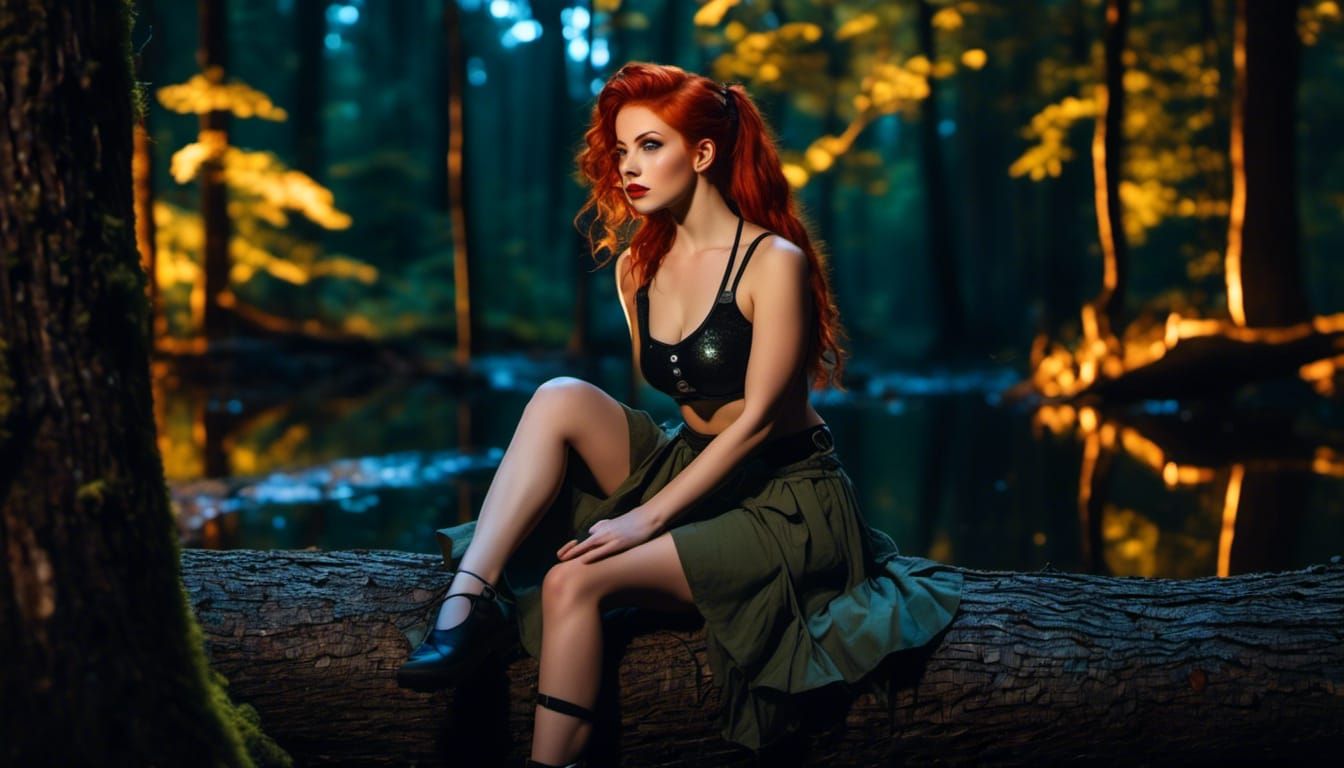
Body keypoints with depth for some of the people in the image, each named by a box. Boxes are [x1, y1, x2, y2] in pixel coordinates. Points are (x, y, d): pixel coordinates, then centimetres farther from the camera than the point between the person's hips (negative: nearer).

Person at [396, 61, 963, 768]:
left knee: (576, 581, -25)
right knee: (561, 396, -20)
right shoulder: (637, 267, 5)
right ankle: (466, 602, -26)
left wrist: (648, 516, -21)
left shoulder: (774, 261, -15)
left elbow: (757, 418, -18)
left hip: (785, 503, -6)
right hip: (690, 468, 6)